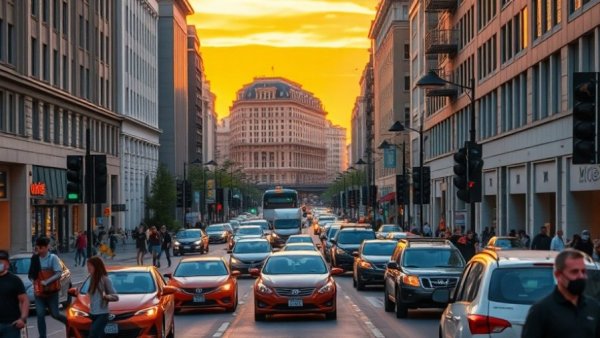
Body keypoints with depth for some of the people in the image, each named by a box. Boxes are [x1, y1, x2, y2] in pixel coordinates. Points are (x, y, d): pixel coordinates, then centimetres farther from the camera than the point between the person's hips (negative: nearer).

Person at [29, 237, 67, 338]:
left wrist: (46, 282, -22)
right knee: (40, 315, -2)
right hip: (39, 292, 3)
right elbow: (31, 274, 10)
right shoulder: (35, 258, 1)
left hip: (51, 291, -3)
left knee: (55, 314, 5)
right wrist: (33, 280, -10)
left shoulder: (53, 258, -10)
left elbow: (59, 273, -16)